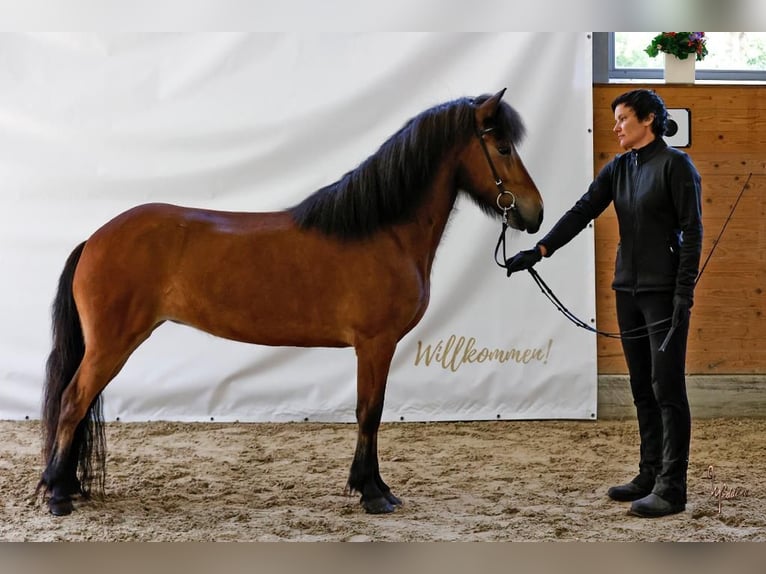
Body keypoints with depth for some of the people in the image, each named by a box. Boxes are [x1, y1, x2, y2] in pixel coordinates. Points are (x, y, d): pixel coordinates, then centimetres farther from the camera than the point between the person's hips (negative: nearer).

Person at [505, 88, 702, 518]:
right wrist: (538, 251, -9)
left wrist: (684, 294, -18)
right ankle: (650, 475, 20)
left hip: (665, 291, -8)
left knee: (667, 388, -7)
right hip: (629, 289, 8)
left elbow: (692, 231, -12)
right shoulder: (618, 169, 11)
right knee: (642, 388, 11)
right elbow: (581, 213, 3)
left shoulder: (676, 165, -9)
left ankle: (672, 489, -4)